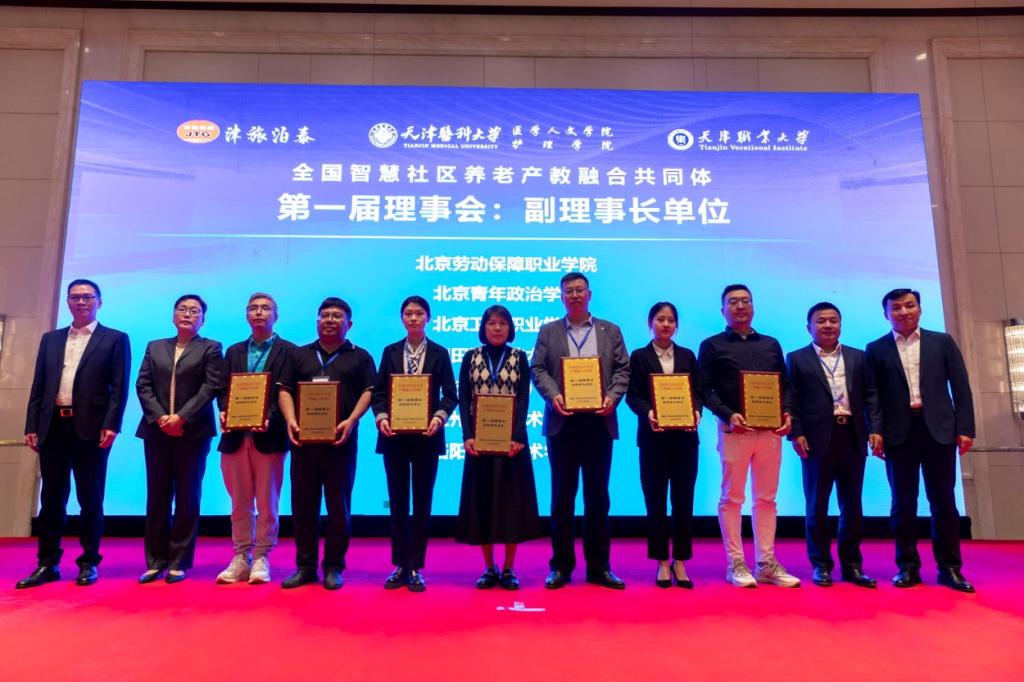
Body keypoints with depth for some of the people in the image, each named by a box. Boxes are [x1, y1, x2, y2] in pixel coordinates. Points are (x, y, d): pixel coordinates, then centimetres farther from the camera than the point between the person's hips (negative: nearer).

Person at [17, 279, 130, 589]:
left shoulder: (115, 339, 4)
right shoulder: (50, 339, 17)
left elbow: (119, 387, -4)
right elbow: (38, 385, 13)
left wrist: (111, 425, -14)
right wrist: (32, 425, 5)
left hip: (90, 428, -4)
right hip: (53, 426, 4)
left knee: (90, 499, 3)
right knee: (52, 498, 9)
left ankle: (89, 563, 12)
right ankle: (47, 563, 17)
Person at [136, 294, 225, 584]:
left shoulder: (211, 348, 5)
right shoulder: (154, 347, 16)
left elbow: (212, 387, -7)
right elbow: (143, 386, 6)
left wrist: (182, 417, -15)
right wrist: (160, 418, -9)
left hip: (192, 431, -3)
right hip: (157, 430, 3)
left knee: (187, 497, 1)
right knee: (157, 497, 6)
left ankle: (179, 562, 8)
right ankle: (156, 561, 14)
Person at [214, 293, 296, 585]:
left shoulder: (288, 351, 2)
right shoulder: (233, 351, 16)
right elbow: (223, 390, 10)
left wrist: (270, 418, -20)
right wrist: (224, 412, -9)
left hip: (269, 437, -4)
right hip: (236, 436, 4)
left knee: (267, 503, 3)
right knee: (240, 503, 9)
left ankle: (261, 559, 13)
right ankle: (241, 558, 18)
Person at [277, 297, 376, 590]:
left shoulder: (360, 357, 8)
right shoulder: (299, 354, 16)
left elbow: (368, 392, 0)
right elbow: (285, 390, 9)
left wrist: (351, 421, -15)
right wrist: (291, 421, -8)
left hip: (341, 441, -2)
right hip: (303, 439, 3)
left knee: (338, 505, 3)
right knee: (303, 505, 6)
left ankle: (334, 567, 12)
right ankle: (305, 566, 16)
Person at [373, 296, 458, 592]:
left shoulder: (440, 353, 4)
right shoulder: (390, 351, 8)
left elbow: (450, 395, 0)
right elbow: (378, 392, 5)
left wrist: (439, 417, -18)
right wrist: (381, 417, -13)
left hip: (426, 437, -1)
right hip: (394, 436, 2)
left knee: (422, 502, 5)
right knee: (397, 502, 8)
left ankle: (416, 568, 14)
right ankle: (400, 565, 19)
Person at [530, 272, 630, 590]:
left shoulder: (610, 330, 12)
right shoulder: (548, 331, 10)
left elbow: (623, 370, 6)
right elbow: (538, 369, 2)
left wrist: (613, 396, -12)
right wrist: (552, 395, -15)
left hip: (599, 421, 1)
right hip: (562, 422, 0)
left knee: (597, 495, 7)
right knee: (563, 495, 6)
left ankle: (599, 566, 17)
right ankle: (561, 566, 15)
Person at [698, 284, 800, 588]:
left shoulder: (771, 344, 16)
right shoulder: (712, 346, 3)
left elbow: (785, 384, 15)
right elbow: (705, 390, -3)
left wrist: (787, 413, -3)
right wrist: (728, 415, -17)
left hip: (771, 429, 4)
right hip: (734, 429, -4)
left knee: (766, 498, 8)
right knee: (731, 498, 2)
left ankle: (767, 564, 16)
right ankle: (735, 564, 10)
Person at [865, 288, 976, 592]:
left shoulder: (942, 341, 9)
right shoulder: (876, 349, 6)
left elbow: (961, 387, 6)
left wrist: (965, 428, -2)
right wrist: (876, 432, -5)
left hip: (938, 429, 1)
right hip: (899, 433, 0)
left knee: (943, 501, 5)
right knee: (903, 503, 4)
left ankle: (949, 567, 15)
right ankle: (908, 566, 12)